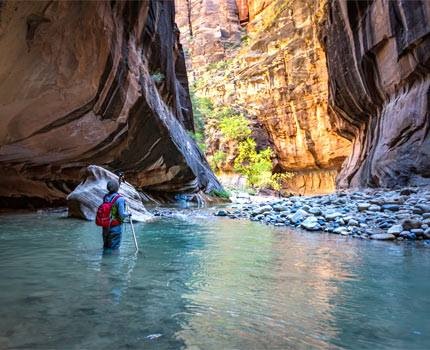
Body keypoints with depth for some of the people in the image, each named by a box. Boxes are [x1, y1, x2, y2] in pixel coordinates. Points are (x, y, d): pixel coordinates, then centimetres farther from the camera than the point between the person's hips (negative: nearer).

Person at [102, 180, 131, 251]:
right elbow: (122, 215, -20)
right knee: (114, 248, 6)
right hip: (115, 227, -6)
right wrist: (129, 213, 1)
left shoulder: (105, 197, 0)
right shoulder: (119, 199, -19)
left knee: (106, 246, 20)